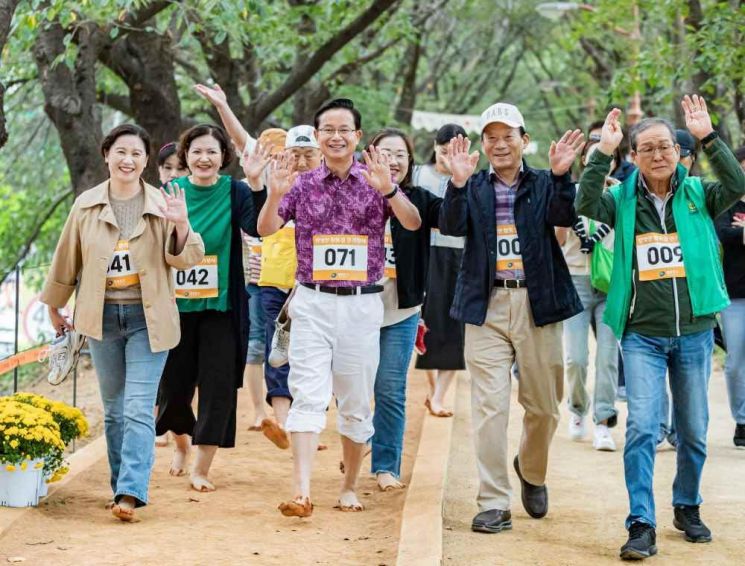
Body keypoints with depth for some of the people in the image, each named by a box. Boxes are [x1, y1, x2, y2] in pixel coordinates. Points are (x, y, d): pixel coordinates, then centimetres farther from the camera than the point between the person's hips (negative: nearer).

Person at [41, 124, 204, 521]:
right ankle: (122, 486, 19)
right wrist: (54, 308, 22)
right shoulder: (87, 206, 5)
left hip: (147, 318, -3)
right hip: (102, 317, 3)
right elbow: (66, 261, 14)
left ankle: (131, 492, -16)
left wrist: (181, 226, -24)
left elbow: (186, 260, -5)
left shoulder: (160, 205, -2)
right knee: (113, 410, 10)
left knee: (139, 409, -11)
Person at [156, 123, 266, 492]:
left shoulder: (235, 192, -4)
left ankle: (201, 467, 9)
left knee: (218, 387, -3)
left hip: (221, 306, -2)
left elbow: (257, 227, -23)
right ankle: (181, 444, 39)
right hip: (176, 306, 2)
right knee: (173, 384, 9)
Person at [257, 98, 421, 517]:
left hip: (362, 305, 0)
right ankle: (302, 492, -18)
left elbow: (413, 224, -12)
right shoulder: (303, 184, 5)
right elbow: (265, 230, -1)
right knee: (308, 395, -11)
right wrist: (276, 195, -20)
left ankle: (350, 487, 22)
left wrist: (388, 190, -30)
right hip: (312, 303, 0)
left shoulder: (377, 182, 2)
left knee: (357, 403, 8)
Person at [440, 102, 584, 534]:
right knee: (490, 406, -6)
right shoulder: (473, 187, 8)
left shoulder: (544, 184, 8)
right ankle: (494, 504, -1)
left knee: (543, 405, 9)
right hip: (487, 306, 0)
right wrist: (458, 182, -25)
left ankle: (532, 472, 38)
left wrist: (561, 175, -28)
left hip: (538, 304, 1)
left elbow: (566, 217, -12)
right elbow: (451, 227, -10)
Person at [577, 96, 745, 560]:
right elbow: (587, 205, -18)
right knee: (642, 427, -11)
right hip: (642, 335, -1)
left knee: (694, 430, 13)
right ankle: (642, 526, -10)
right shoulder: (624, 200, 1)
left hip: (694, 332, 1)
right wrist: (603, 152, -22)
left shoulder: (698, 195, 2)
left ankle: (687, 507, 33)